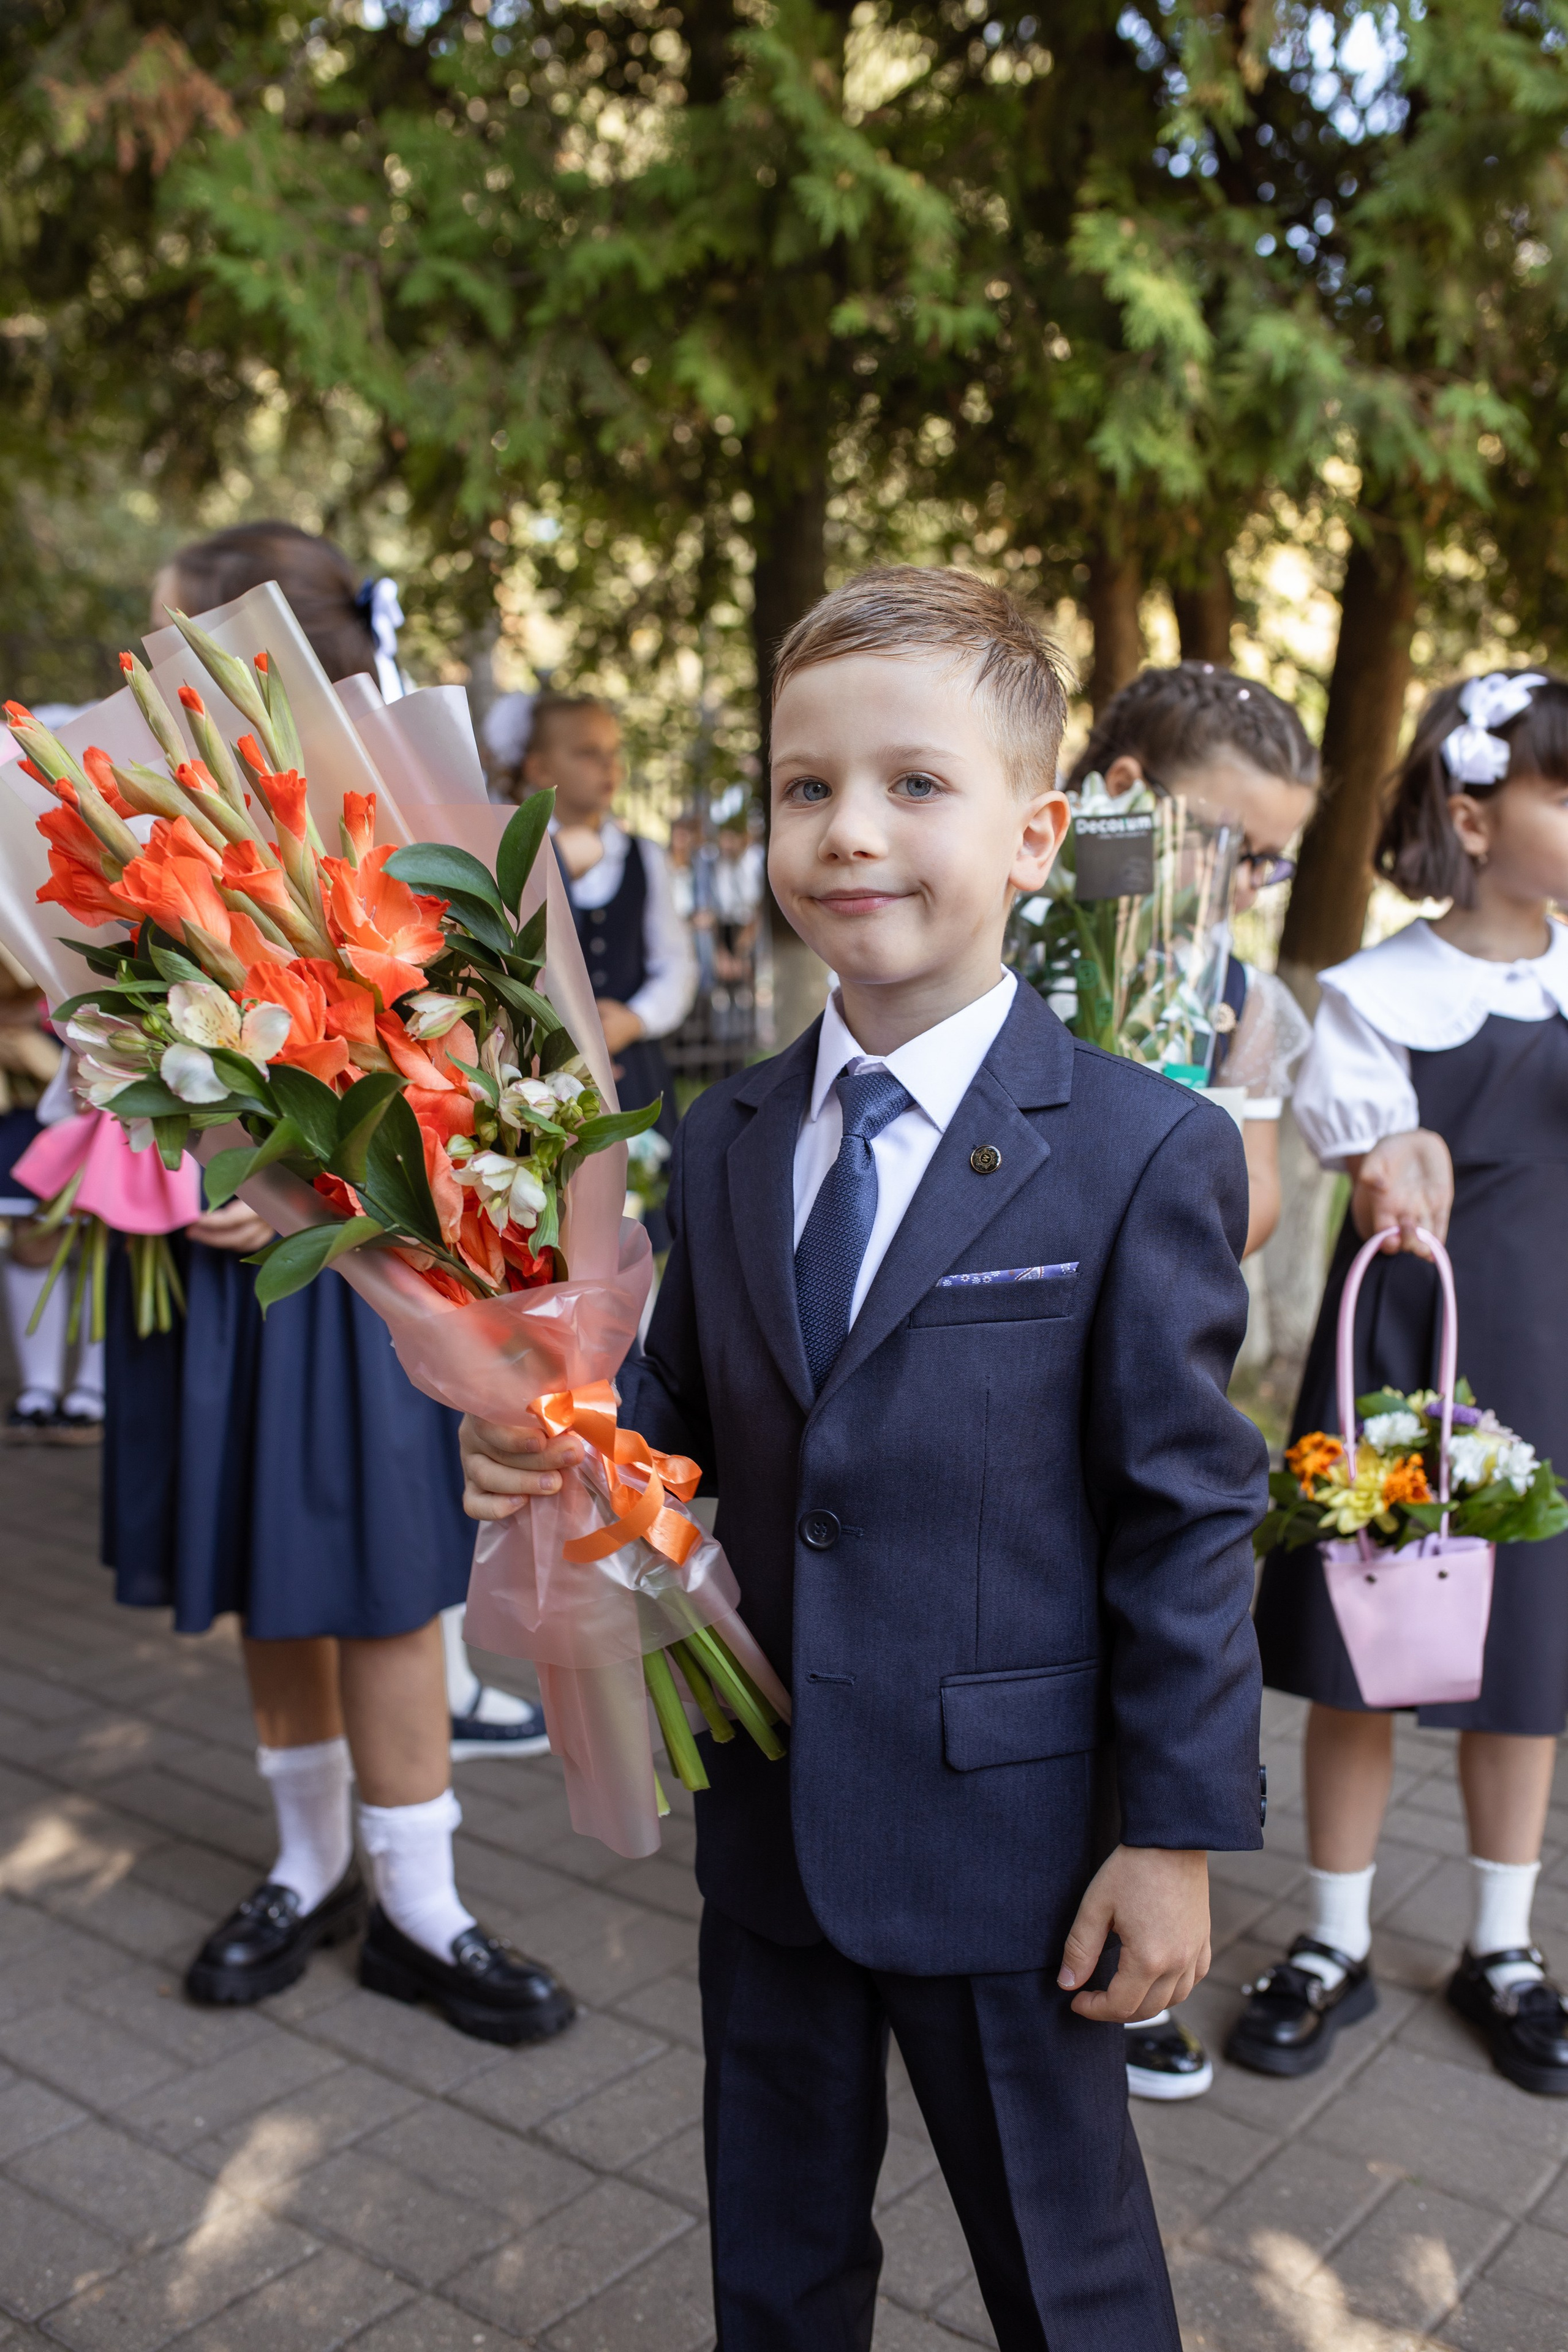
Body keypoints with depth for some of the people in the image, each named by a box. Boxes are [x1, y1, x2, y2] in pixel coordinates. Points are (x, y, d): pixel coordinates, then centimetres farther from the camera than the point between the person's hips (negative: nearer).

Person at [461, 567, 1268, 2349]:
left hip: (1010, 1834, -4)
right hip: (768, 1817, 5)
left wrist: (1177, 1833, -10)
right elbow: (693, 1411, 9)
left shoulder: (1143, 1153, -15)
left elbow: (1188, 1514, -12)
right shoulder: (724, 1138, 1)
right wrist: (559, 1441, -13)